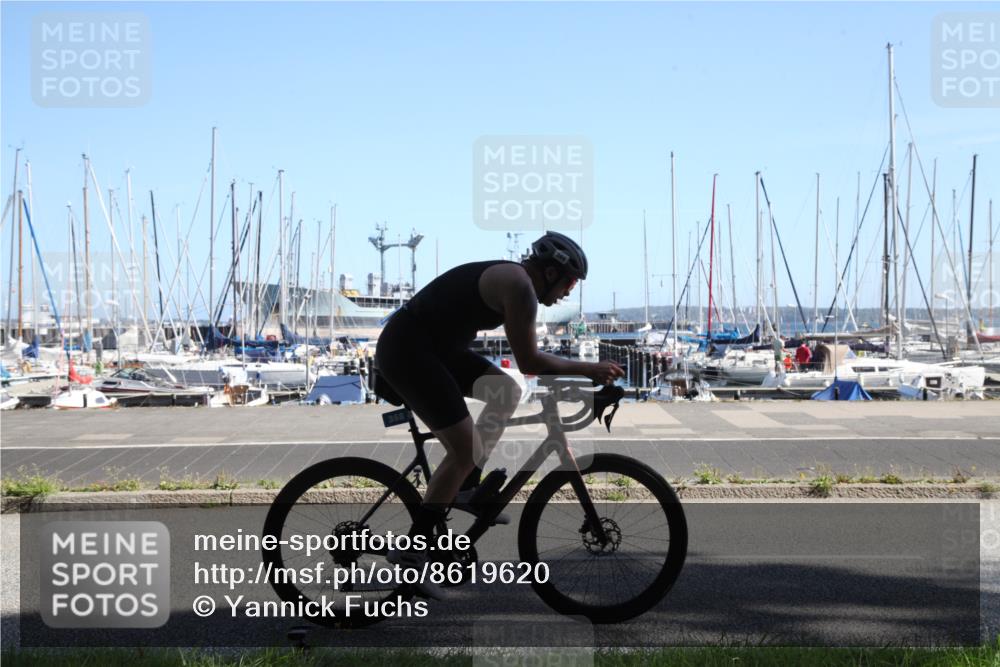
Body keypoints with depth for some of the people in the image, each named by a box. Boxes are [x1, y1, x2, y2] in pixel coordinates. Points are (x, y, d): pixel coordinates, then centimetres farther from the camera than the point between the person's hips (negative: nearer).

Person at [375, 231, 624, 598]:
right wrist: (588, 369, -7)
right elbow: (529, 363, -16)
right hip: (407, 350, -10)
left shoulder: (510, 278, 15)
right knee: (465, 451, -11)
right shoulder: (520, 286, -15)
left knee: (507, 393, 15)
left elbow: (527, 357, 25)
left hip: (432, 345, 10)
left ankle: (464, 491, 16)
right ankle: (411, 550, -6)